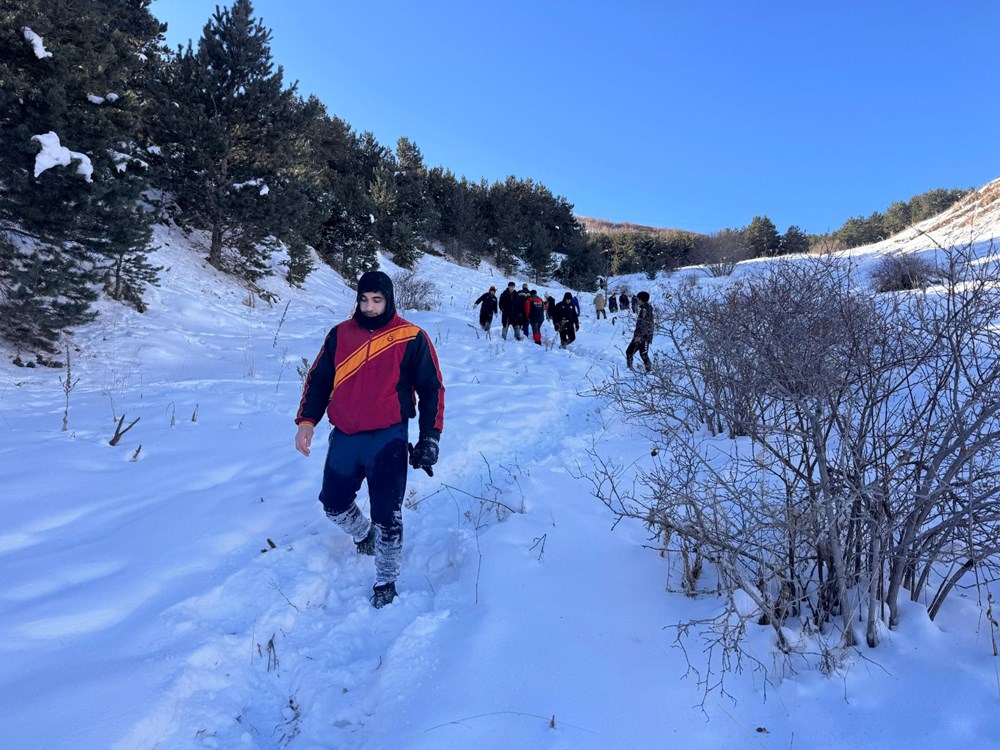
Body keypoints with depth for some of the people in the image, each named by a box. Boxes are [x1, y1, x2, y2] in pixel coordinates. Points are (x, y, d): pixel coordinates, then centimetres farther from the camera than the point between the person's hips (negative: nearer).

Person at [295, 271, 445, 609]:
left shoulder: (412, 338, -4)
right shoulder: (340, 335, 6)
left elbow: (432, 389, 0)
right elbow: (318, 380, 12)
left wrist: (429, 438, -5)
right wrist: (306, 420, -1)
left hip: (387, 439, -4)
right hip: (343, 438, 4)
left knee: (386, 515, -4)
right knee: (334, 503, 15)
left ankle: (386, 582, 17)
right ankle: (363, 535, 47)